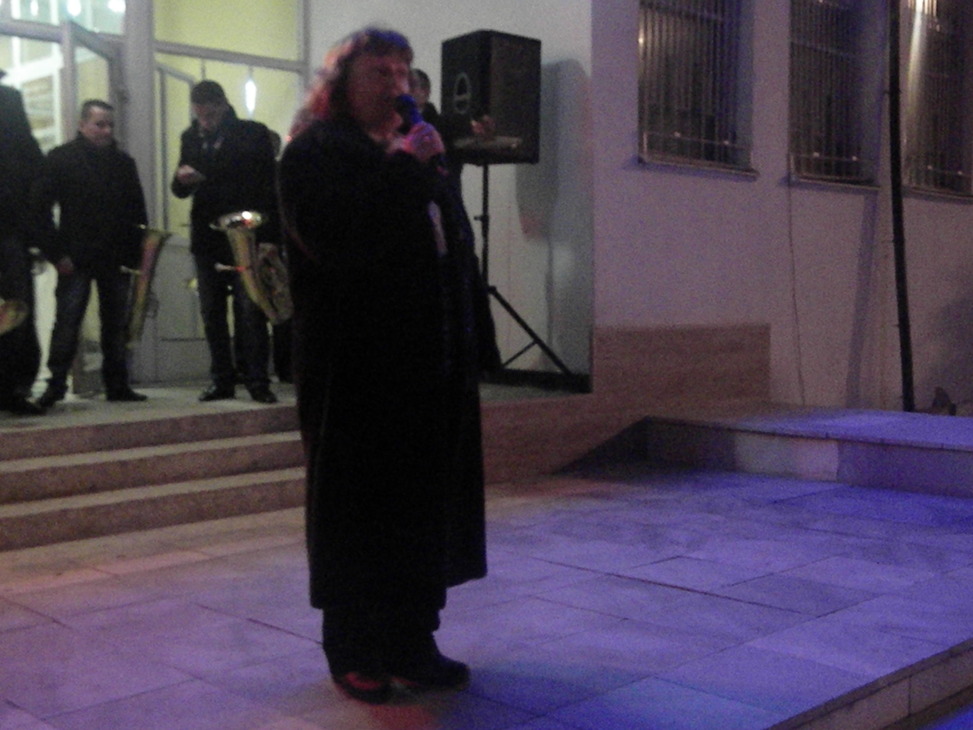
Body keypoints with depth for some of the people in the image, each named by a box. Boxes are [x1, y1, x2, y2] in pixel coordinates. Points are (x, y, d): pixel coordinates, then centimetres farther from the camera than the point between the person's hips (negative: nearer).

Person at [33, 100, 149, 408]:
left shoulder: (124, 163, 14)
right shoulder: (60, 158, 2)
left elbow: (138, 213, 16)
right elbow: (40, 207, -2)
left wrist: (138, 253, 4)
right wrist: (56, 253, -9)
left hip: (117, 259, 4)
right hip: (76, 259, -4)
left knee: (116, 324, 6)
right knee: (67, 322, -6)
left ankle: (118, 385, 12)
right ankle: (55, 385, 0)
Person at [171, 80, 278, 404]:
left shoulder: (253, 134, -2)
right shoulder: (191, 138, 12)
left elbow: (269, 185, -3)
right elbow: (181, 191, 16)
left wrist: (269, 237, -11)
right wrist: (182, 179, -10)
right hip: (206, 238, 5)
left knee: (251, 310, -6)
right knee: (212, 313, 6)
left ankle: (257, 381, -1)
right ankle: (222, 380, 14)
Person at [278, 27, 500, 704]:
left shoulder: (416, 153, 19)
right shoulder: (316, 152, -1)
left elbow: (455, 251, 17)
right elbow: (335, 236, -21)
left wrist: (474, 345, 10)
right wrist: (399, 167, -17)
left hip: (431, 365, 7)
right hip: (359, 369, -6)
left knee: (425, 504, 10)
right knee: (361, 507, 2)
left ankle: (412, 641, 22)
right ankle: (354, 650, 14)